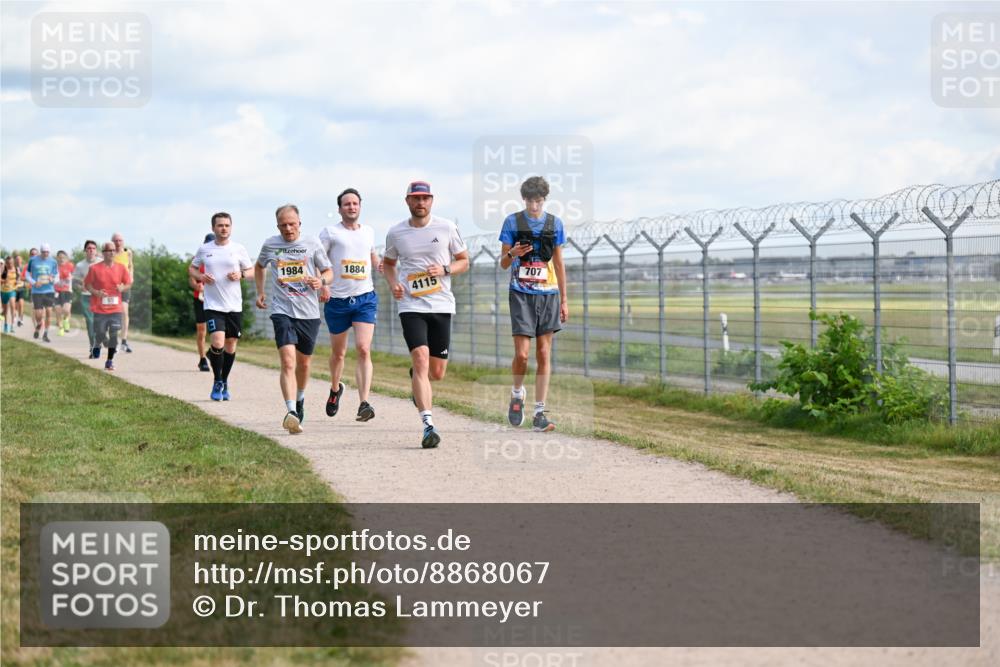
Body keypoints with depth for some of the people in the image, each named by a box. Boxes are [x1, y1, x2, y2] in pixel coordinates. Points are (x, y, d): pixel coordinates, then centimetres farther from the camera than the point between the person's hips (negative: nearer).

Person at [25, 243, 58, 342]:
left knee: (49, 311, -7)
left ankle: (45, 334, 6)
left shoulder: (52, 262, 3)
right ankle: (38, 327, 29)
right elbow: (27, 274, 7)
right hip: (37, 291, -1)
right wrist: (34, 283, -10)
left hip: (49, 291, 1)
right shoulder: (33, 260, -1)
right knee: (38, 314, -6)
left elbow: (57, 275, 9)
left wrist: (53, 279, -15)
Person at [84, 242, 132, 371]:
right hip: (100, 308, -2)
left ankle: (110, 361, 7)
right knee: (100, 333, 1)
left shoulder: (121, 267, 3)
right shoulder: (95, 268, -4)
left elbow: (128, 283, 12)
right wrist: (96, 292, -15)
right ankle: (97, 345, 37)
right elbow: (86, 284, 3)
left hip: (116, 308, 2)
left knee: (114, 335, -4)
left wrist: (122, 288, -10)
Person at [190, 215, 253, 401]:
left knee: (231, 345, 8)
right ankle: (217, 382, 3)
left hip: (234, 306, 2)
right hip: (213, 305, -2)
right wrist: (200, 277, -6)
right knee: (217, 343, -16)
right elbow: (191, 269, 16)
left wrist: (241, 275, -12)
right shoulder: (204, 249, 4)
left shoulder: (238, 249, 3)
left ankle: (224, 382, 27)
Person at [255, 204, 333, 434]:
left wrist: (321, 281, -14)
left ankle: (299, 400, 43)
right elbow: (259, 266, 26)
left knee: (304, 363, 15)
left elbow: (329, 272, 7)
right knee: (288, 361, -18)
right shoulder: (270, 245, 5)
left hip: (309, 313, 1)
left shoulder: (312, 243, 1)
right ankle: (291, 412, -28)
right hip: (282, 311, -1)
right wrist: (260, 292, 18)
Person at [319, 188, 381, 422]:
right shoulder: (330, 232, 0)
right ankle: (335, 389, 42)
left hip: (365, 299, 1)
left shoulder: (368, 232, 12)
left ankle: (364, 403, -21)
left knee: (364, 350, -15)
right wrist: (321, 285, -19)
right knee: (338, 353, 13)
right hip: (337, 300, -1)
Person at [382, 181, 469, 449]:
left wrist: (445, 269, -10)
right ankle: (428, 425, -24)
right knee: (421, 358, -20)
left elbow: (464, 262, 10)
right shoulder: (396, 233, 4)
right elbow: (388, 263, 21)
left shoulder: (446, 228, 2)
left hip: (442, 306, 1)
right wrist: (393, 284, 1)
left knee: (437, 373, 7)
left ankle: (416, 378, 46)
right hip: (411, 306, -1)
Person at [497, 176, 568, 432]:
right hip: (521, 294, -2)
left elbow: (559, 263, 15)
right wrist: (512, 254, -20)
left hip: (548, 295, 2)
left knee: (544, 354, -1)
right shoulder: (513, 221, 1)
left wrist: (564, 300, 12)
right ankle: (517, 394, 17)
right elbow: (503, 263, 3)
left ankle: (539, 412, 2)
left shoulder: (554, 223, 8)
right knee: (522, 353, -11)